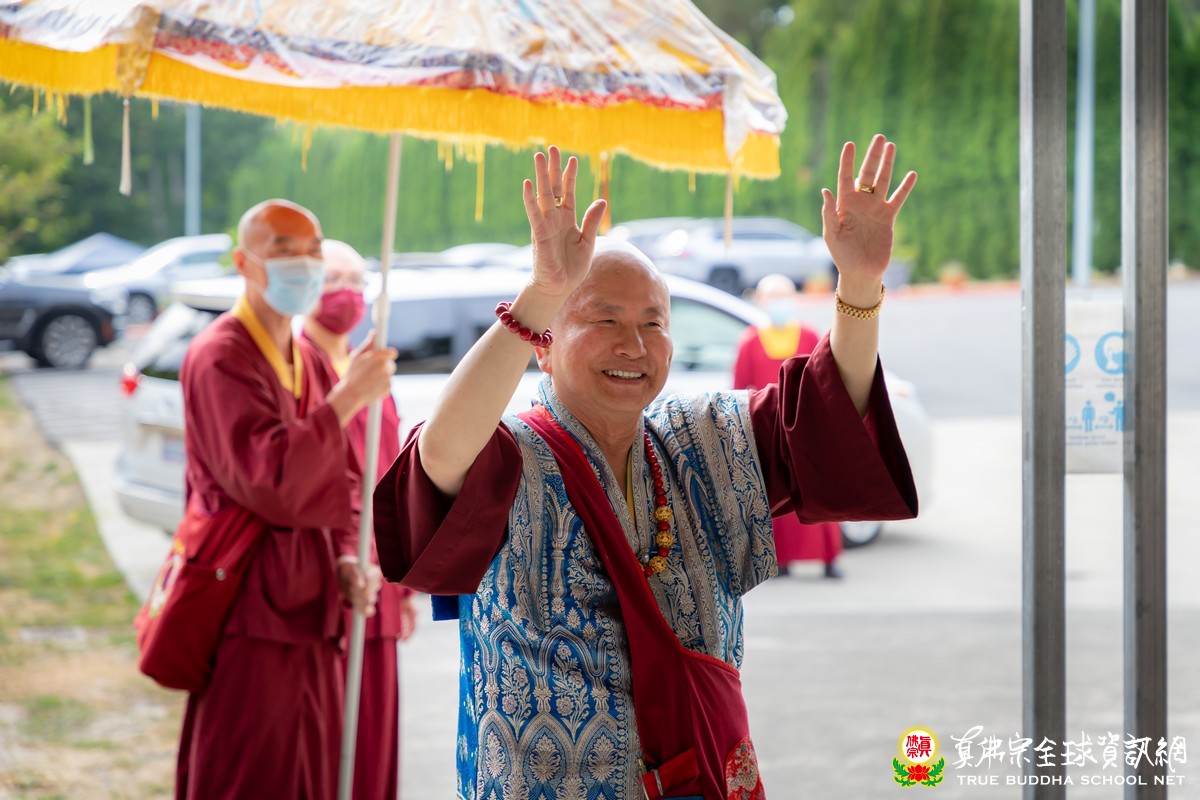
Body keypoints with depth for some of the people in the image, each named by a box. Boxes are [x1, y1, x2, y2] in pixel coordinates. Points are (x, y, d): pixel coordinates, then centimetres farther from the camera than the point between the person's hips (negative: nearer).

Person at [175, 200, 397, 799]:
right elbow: (270, 480, -24)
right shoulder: (221, 357, -12)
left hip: (309, 608, 9)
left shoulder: (309, 363, 16)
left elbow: (340, 481, 19)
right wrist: (348, 397, -24)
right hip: (250, 613, -8)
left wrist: (346, 555, 0)